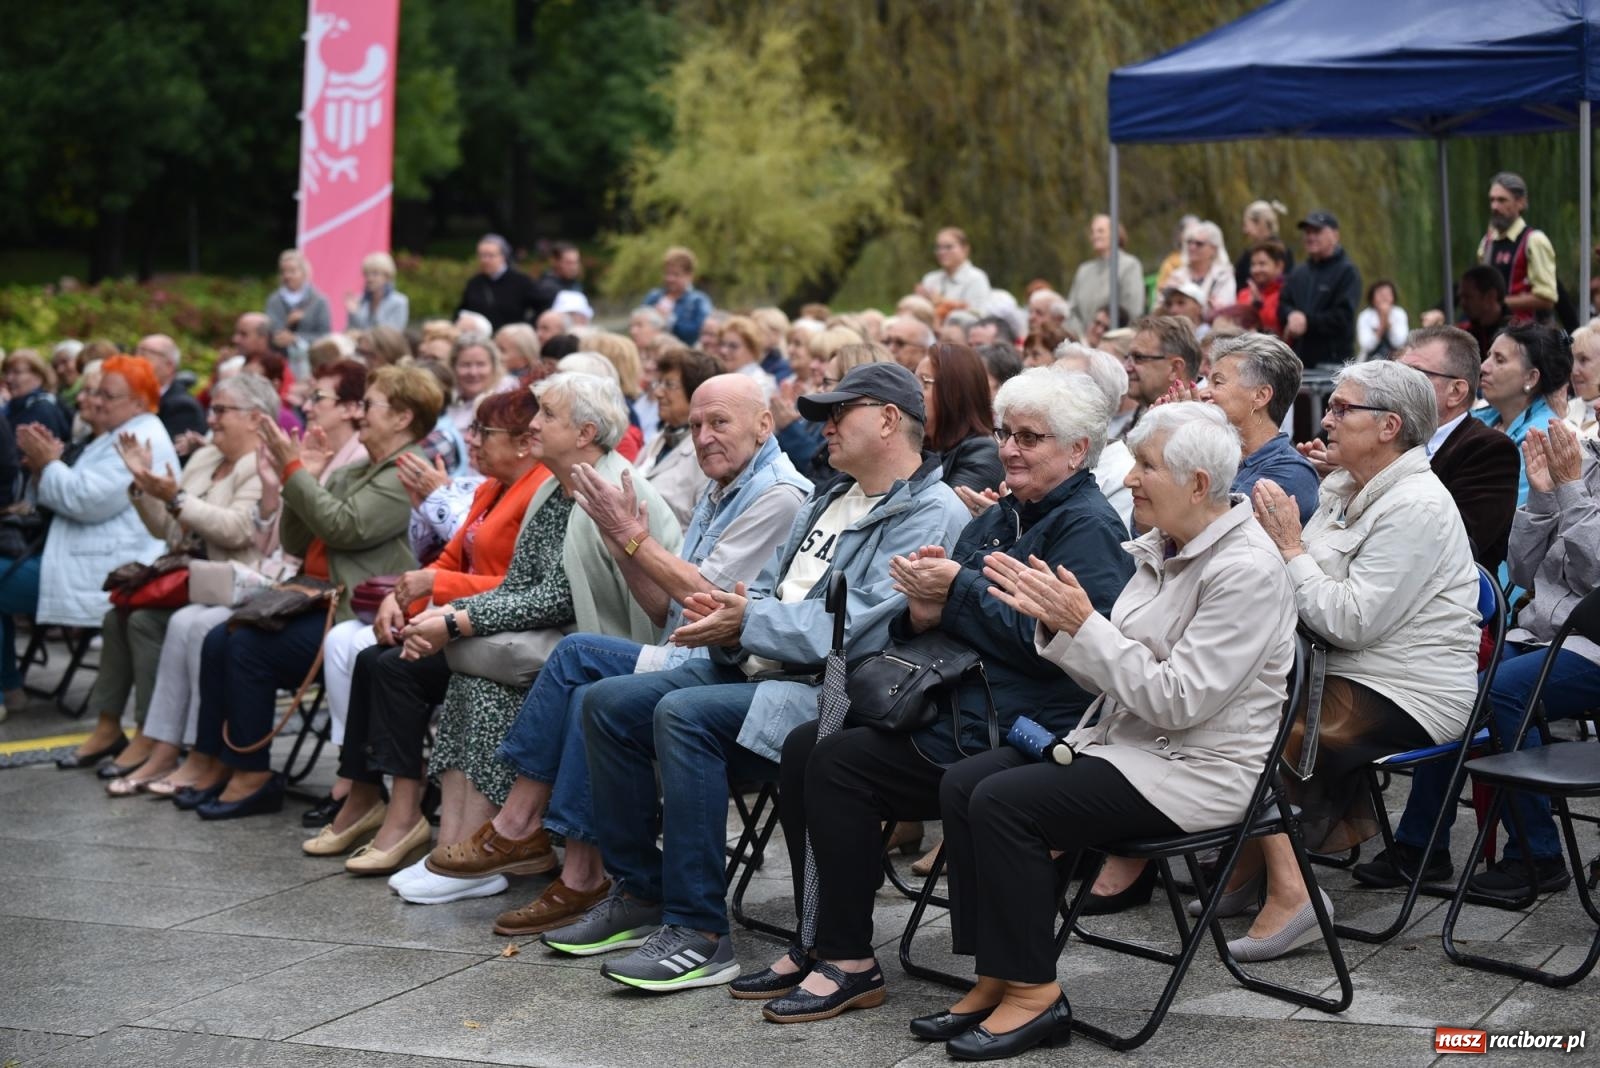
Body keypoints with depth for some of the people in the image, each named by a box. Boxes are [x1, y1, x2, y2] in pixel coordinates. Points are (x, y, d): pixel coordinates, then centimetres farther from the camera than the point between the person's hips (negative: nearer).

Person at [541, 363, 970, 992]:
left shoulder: (929, 516, -9)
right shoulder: (830, 501, 23)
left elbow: (859, 625, -21)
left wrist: (750, 624, -14)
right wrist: (730, 615, -1)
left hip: (830, 690, -10)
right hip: (758, 669, 10)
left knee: (685, 714, -32)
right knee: (607, 703, -1)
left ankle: (699, 933, -26)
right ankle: (640, 893, 6)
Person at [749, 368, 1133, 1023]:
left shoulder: (1088, 528, -8)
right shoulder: (999, 519, 19)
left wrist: (958, 590, -15)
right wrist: (924, 610, -6)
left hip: (1019, 732, -10)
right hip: (956, 702, 10)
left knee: (839, 762, -21)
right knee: (803, 747, -3)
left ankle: (850, 963, -11)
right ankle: (818, 946, 1)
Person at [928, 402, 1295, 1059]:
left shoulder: (1244, 570, -18)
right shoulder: (1161, 550, 9)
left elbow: (1178, 699, -23)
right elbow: (1111, 678, 10)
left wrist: (1082, 623, -21)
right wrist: (1054, 618, -7)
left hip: (1195, 771, -9)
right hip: (1125, 737, 9)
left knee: (1003, 802, -22)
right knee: (962, 784, -6)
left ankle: (1032, 992, -9)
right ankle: (995, 978, 0)